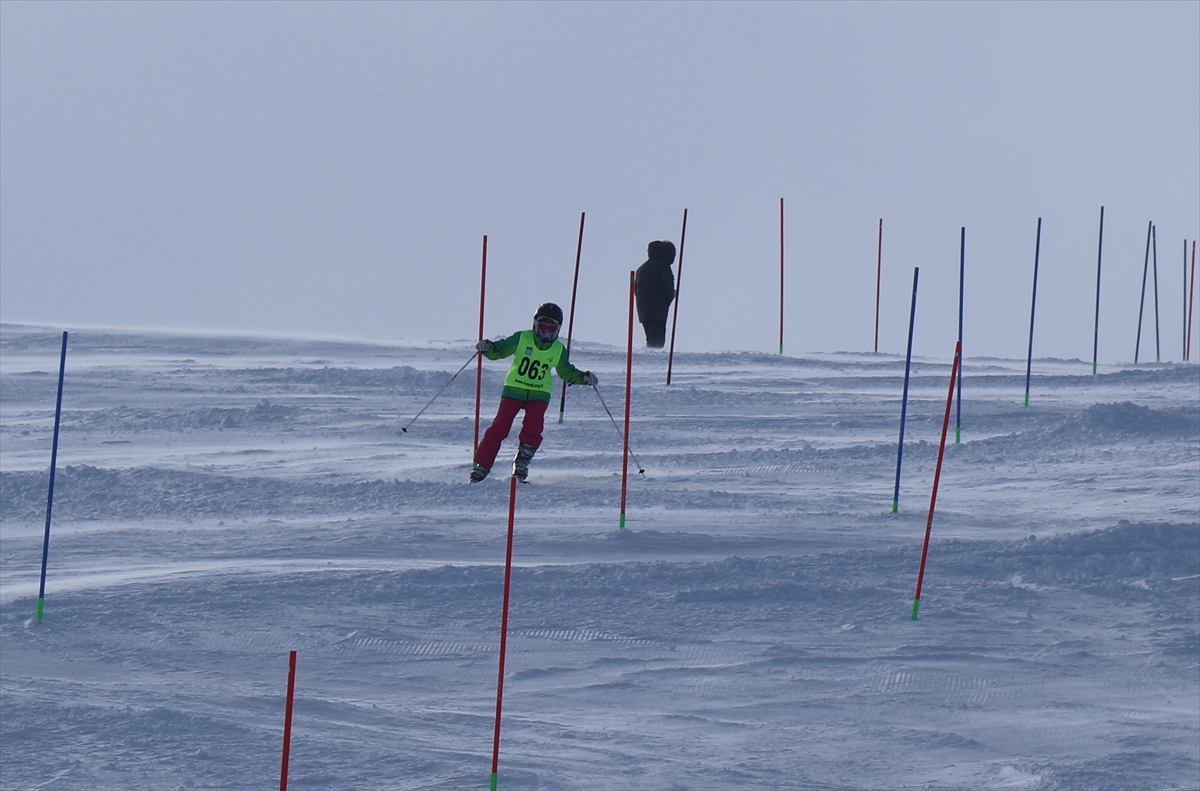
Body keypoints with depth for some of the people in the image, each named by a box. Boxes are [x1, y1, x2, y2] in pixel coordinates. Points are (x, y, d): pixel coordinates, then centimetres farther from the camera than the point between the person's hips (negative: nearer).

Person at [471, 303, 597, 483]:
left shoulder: (558, 350, 5)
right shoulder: (521, 339, -4)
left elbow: (567, 372, 19)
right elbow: (500, 350, -2)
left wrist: (583, 377, 4)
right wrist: (488, 348, -23)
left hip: (539, 394, 2)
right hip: (514, 389, -2)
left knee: (533, 428, -20)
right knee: (499, 427, -10)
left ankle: (521, 463, -4)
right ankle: (481, 466, -5)